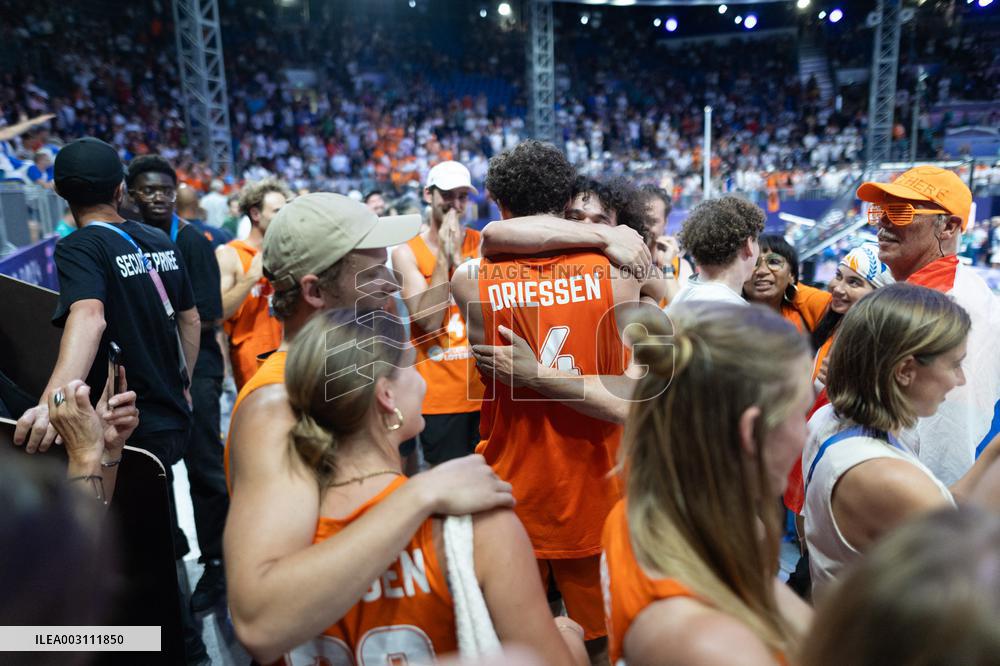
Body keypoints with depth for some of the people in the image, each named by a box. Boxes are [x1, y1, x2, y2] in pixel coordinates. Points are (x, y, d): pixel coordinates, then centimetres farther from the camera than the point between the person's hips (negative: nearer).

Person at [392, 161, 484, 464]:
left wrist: (458, 257, -14)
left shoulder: (481, 243, 2)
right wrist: (443, 256, -15)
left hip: (485, 387, 2)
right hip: (439, 395, -1)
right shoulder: (407, 252, -3)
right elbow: (429, 320, -14)